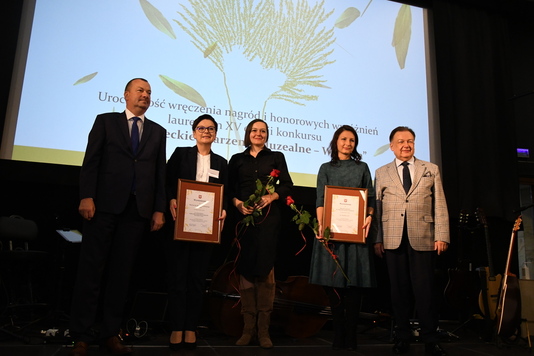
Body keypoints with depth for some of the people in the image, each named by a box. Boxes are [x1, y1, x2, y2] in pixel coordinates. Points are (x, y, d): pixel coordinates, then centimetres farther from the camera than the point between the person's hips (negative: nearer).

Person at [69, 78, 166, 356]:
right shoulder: (105, 121, 10)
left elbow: (160, 173, 10)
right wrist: (87, 196, -11)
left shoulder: (158, 131, 16)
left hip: (138, 209, 2)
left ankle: (111, 334, 14)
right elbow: (91, 161, 1)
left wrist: (159, 209, 3)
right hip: (105, 205, -2)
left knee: (121, 272, 6)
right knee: (91, 269, 1)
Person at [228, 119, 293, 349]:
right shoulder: (237, 159, 16)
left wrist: (271, 197, -12)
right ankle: (248, 328, 7)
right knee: (245, 269, 0)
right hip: (244, 218, 1)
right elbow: (229, 189, 9)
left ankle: (263, 329, 1)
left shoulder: (276, 157, 14)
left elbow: (287, 186, 5)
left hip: (268, 218, -1)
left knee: (265, 269, -5)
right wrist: (238, 203, -10)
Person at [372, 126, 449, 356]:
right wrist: (377, 239, 0)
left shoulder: (431, 170, 12)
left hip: (422, 239, 0)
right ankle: (402, 336, 17)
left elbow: (439, 205, 6)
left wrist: (441, 236, -4)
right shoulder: (382, 173, 12)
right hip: (393, 239, 1)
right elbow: (377, 208, 7)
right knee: (399, 289, 6)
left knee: (424, 289, 2)